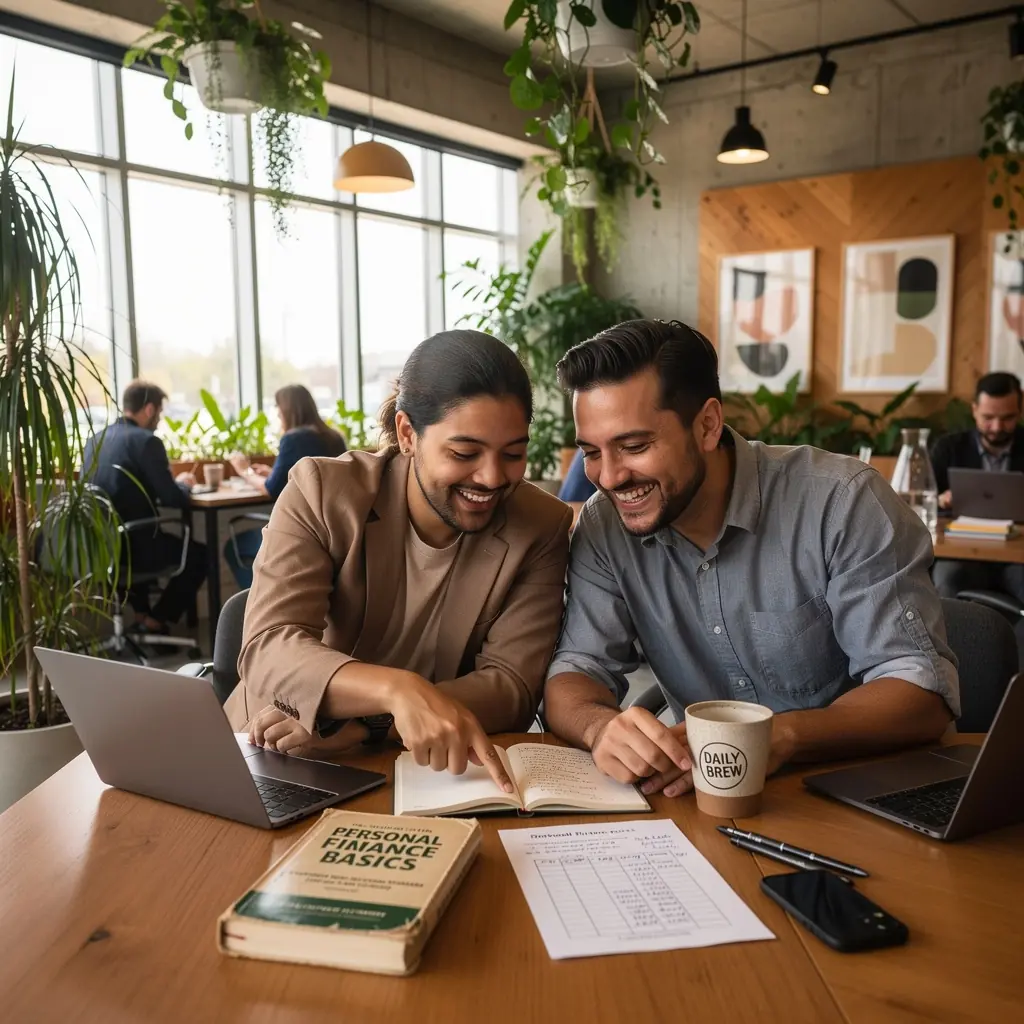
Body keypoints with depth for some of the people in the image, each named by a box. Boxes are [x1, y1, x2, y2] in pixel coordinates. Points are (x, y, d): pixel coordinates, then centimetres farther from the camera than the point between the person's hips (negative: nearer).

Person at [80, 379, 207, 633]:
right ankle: (154, 623, 16)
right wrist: (183, 483, 8)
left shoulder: (94, 440, 8)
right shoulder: (146, 441, -14)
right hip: (133, 546, -7)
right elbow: (173, 499, -15)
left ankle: (142, 616, 36)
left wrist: (171, 482, 23)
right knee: (199, 554, 16)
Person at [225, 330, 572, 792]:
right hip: (283, 770, 0)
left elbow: (513, 687, -12)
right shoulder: (320, 491, -10)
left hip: (435, 775, 1)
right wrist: (398, 689, -38)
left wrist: (362, 725, -24)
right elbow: (267, 651, -20)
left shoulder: (541, 529, -7)